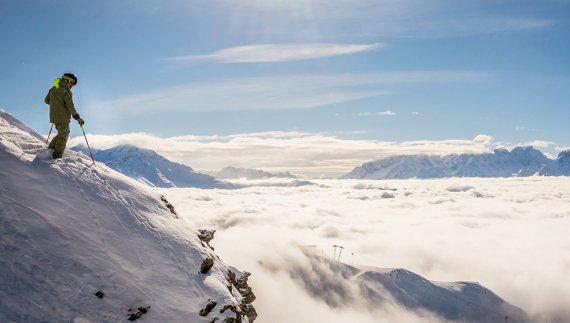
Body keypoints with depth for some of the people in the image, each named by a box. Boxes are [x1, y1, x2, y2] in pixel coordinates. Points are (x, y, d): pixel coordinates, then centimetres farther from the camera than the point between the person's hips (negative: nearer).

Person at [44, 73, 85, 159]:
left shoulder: (53, 89, 9)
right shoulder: (67, 91, -14)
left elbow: (46, 100, 17)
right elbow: (70, 107, -15)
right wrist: (77, 117, -6)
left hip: (54, 117, 7)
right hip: (63, 118, -7)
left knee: (61, 134, 23)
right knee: (63, 137, 0)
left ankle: (50, 149, 16)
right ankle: (57, 157, -4)